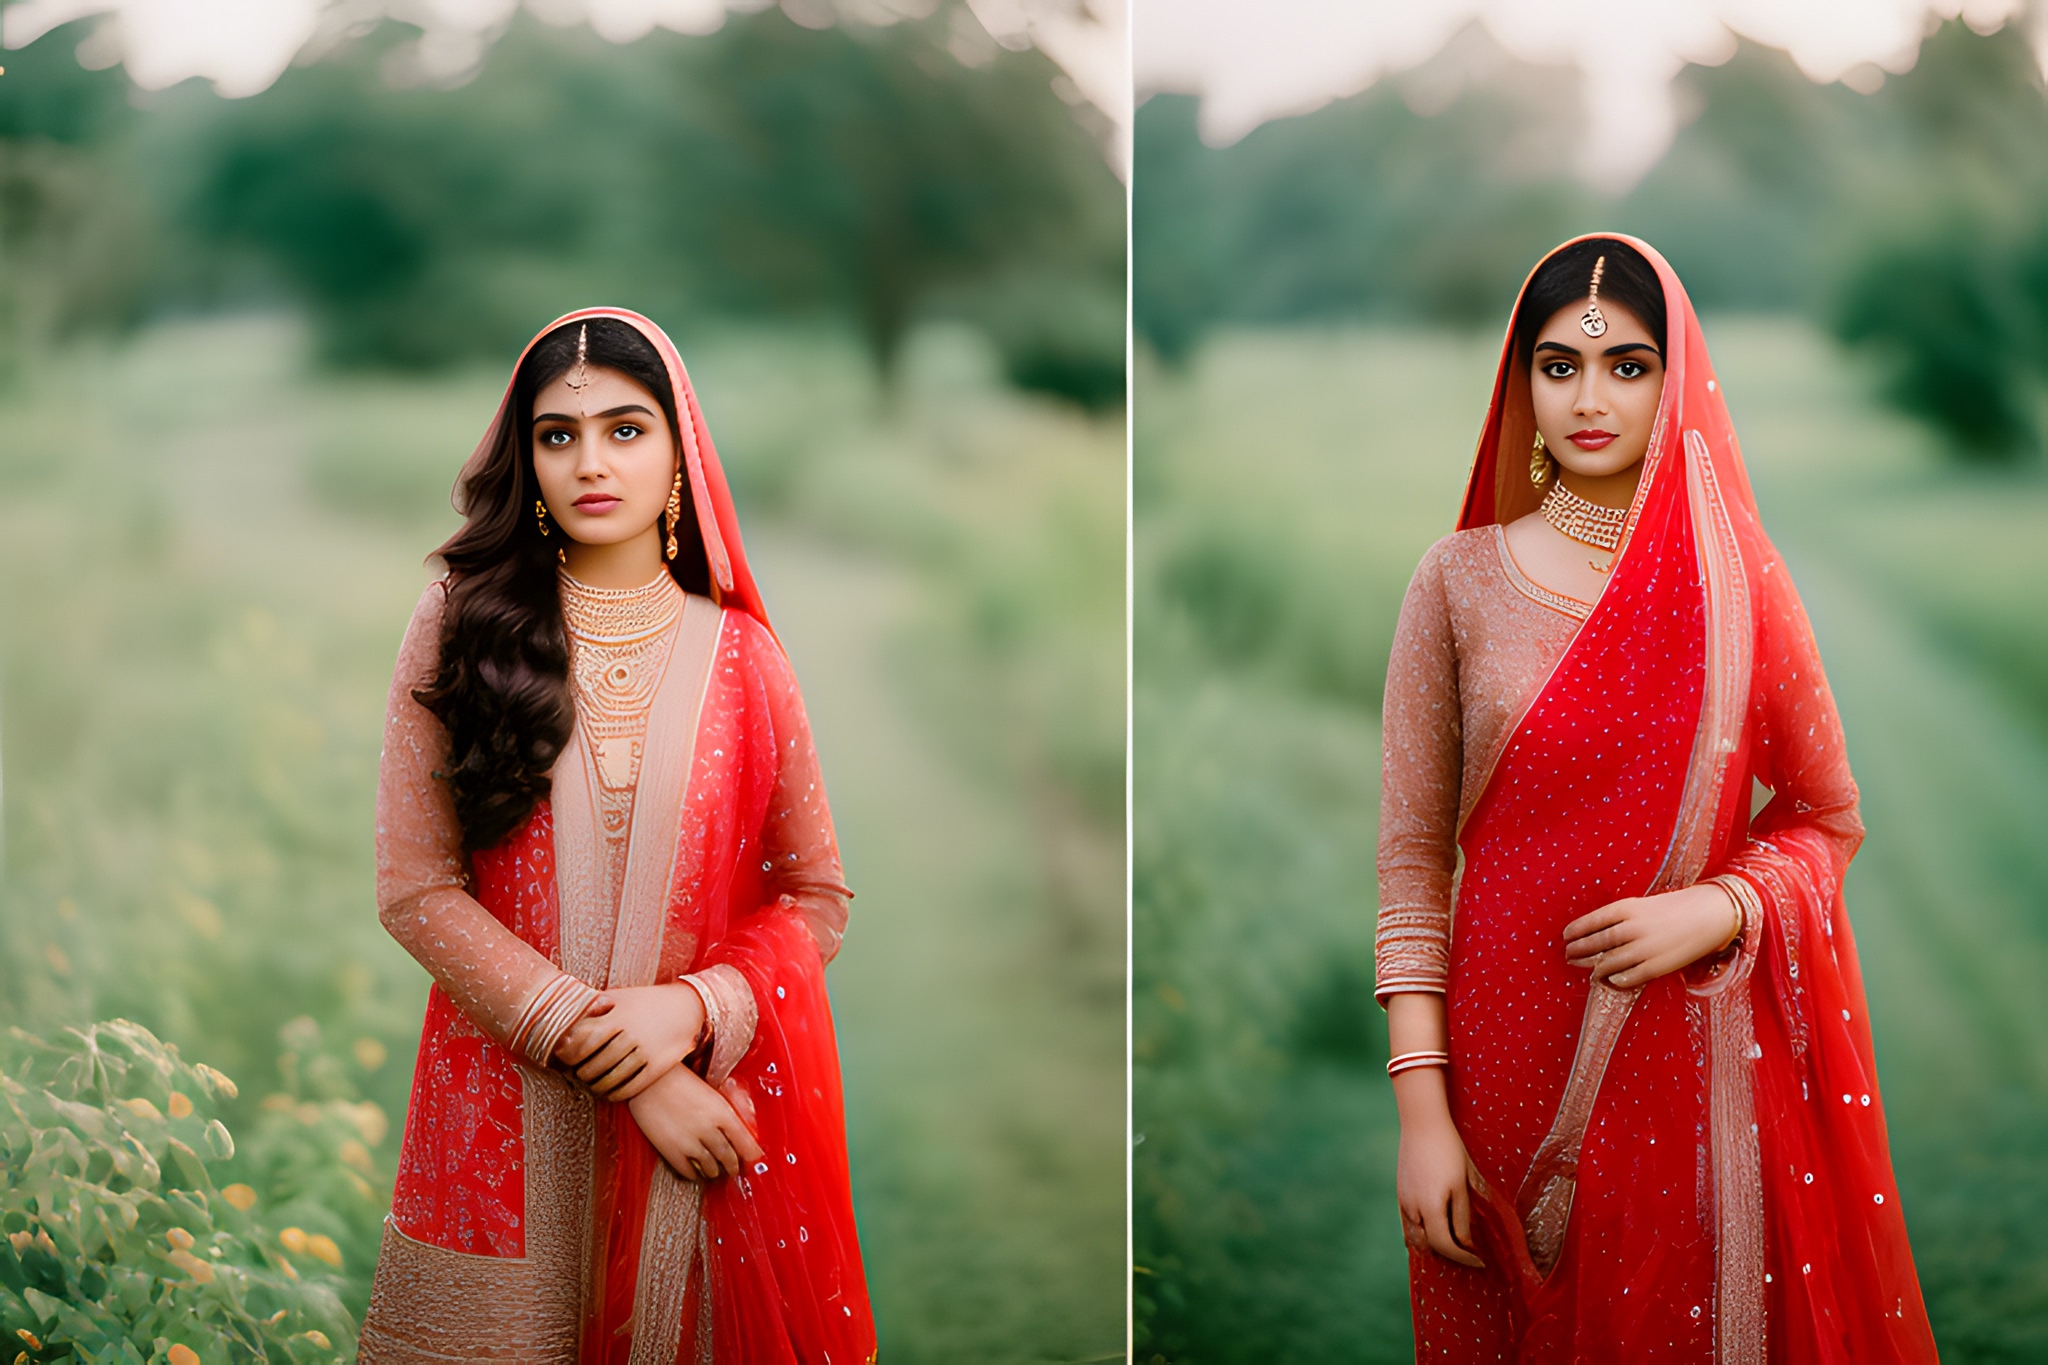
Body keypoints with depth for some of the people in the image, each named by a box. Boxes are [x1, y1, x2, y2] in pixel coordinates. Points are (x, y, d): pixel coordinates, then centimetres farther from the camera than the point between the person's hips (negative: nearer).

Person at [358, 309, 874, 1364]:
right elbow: (416, 890, -6)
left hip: (703, 1118, 1)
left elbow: (817, 900, 6)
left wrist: (692, 1008, -15)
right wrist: (617, 1060, -13)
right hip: (503, 1111, -1)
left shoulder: (738, 655, 3)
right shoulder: (458, 630, -1)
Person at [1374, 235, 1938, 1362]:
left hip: (1699, 1048, 0)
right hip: (1509, 1049, 0)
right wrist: (1422, 1110, -8)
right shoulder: (1461, 579, -3)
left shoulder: (1734, 582, 0)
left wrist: (1714, 910, -14)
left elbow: (1828, 819, 7)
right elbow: (1411, 854, -3)